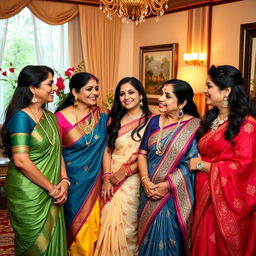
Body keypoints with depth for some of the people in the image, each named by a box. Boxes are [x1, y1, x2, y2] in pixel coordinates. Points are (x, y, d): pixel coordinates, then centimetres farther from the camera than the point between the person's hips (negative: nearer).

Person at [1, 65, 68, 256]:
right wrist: (51, 188, -15)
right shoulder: (21, 117, -15)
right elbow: (21, 160, -22)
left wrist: (64, 181, -4)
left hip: (51, 196, 7)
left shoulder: (50, 117, 10)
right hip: (28, 195, -7)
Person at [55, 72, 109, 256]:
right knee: (76, 226, 11)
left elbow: (106, 147, 6)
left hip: (94, 182, 4)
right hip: (72, 182, -3)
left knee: (93, 226, 15)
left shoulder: (103, 115, -2)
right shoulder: (61, 118, -14)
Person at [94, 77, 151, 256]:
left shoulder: (150, 121, -5)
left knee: (128, 226, 3)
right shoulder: (115, 120, 10)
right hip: (113, 182, 4)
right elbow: (108, 151, 8)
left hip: (134, 181, -4)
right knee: (111, 225, 6)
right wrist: (107, 178, -3)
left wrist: (125, 171, -12)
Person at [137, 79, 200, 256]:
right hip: (150, 190, 4)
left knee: (169, 237, 6)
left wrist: (167, 185, -17)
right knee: (150, 236, 14)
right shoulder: (154, 121, 5)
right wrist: (145, 181, -9)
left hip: (176, 194, -4)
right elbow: (142, 153, 5)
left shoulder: (194, 126, -9)